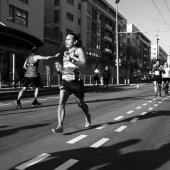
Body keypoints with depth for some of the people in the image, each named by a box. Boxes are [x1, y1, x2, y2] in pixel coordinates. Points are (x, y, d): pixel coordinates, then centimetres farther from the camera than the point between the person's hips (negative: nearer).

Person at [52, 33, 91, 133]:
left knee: (81, 104, 14)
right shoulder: (65, 53, 14)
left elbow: (84, 64, -20)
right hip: (65, 81, 5)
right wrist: (60, 68, -1)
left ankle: (88, 116, 44)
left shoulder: (79, 50, -4)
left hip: (76, 82, -4)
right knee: (61, 102, -16)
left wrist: (72, 60, -35)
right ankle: (60, 126, -18)